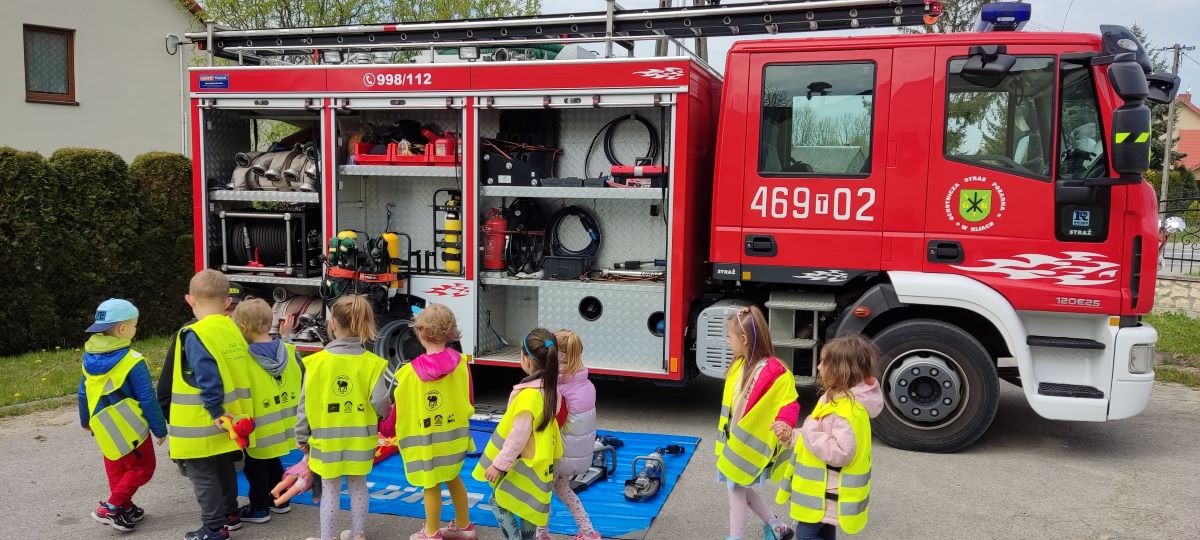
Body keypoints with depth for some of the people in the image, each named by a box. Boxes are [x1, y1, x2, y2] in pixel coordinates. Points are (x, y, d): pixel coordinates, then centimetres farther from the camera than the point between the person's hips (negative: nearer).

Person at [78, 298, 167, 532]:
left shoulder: (89, 357, 1)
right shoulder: (132, 361, -20)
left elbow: (83, 392, 13)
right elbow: (147, 398, -16)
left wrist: (86, 420, 28)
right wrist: (160, 428, -6)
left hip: (103, 427, 7)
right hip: (128, 428, -7)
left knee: (116, 469, 19)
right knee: (142, 468, 6)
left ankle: (125, 508, 26)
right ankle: (110, 508, 0)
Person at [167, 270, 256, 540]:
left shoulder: (195, 335, -19)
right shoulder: (233, 330, 5)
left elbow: (208, 379, -27)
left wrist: (216, 411, -21)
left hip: (203, 424, -8)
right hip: (232, 418, 8)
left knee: (203, 475, 4)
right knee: (224, 468, 22)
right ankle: (230, 514, 34)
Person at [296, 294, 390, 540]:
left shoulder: (317, 361, -11)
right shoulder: (371, 363, -11)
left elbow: (306, 403, -6)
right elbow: (380, 402, -14)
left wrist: (302, 436, 7)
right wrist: (382, 416, 10)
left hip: (326, 439, -1)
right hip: (359, 439, 1)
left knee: (330, 490, 10)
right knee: (358, 487, 17)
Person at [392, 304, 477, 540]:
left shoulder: (410, 371, -19)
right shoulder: (460, 363, -11)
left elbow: (400, 407, -9)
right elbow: (469, 402, 0)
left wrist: (396, 431, 10)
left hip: (425, 439, -4)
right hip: (453, 434, 4)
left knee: (431, 485, 10)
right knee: (453, 478, 22)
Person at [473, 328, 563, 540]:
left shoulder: (528, 394, -27)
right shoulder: (551, 387, -2)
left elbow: (519, 435, -26)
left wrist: (499, 464, -18)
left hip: (524, 462, -8)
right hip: (538, 460, 8)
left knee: (498, 502, 4)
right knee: (525, 507, 19)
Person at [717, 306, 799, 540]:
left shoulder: (775, 373, -24)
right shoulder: (740, 364, 2)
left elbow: (789, 403, -23)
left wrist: (785, 423, -43)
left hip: (749, 443, -8)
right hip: (735, 439, 9)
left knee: (736, 488, 3)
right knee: (740, 487, 19)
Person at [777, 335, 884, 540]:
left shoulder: (848, 409, -26)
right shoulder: (838, 398, 7)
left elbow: (840, 453, -31)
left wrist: (810, 431, -25)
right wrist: (793, 436, 5)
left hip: (828, 493, -10)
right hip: (825, 490, 10)